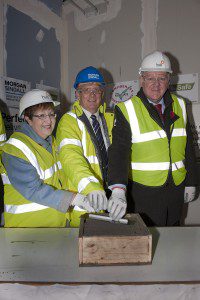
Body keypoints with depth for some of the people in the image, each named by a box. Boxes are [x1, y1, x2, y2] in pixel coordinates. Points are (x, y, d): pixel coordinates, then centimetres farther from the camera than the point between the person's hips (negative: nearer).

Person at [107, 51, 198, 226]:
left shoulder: (179, 106, 6)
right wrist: (118, 190, -34)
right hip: (142, 194, -4)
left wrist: (191, 182, 13)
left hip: (175, 192, 5)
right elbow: (118, 152, -21)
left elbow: (188, 147, 12)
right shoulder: (126, 110, -11)